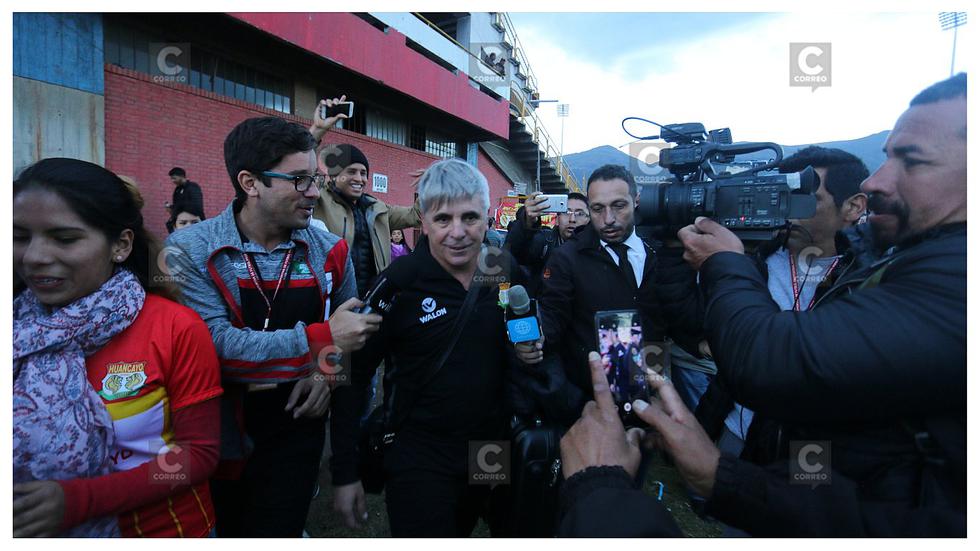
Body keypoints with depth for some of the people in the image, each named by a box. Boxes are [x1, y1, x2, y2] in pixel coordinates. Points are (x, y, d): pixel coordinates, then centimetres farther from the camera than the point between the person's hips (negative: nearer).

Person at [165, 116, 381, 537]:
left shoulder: (328, 252, -3)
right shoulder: (191, 251, -12)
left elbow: (351, 330, 10)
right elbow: (216, 345, -23)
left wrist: (327, 372, -8)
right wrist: (318, 339, -25)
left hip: (295, 431, 1)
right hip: (219, 435, 0)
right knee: (229, 530, 20)